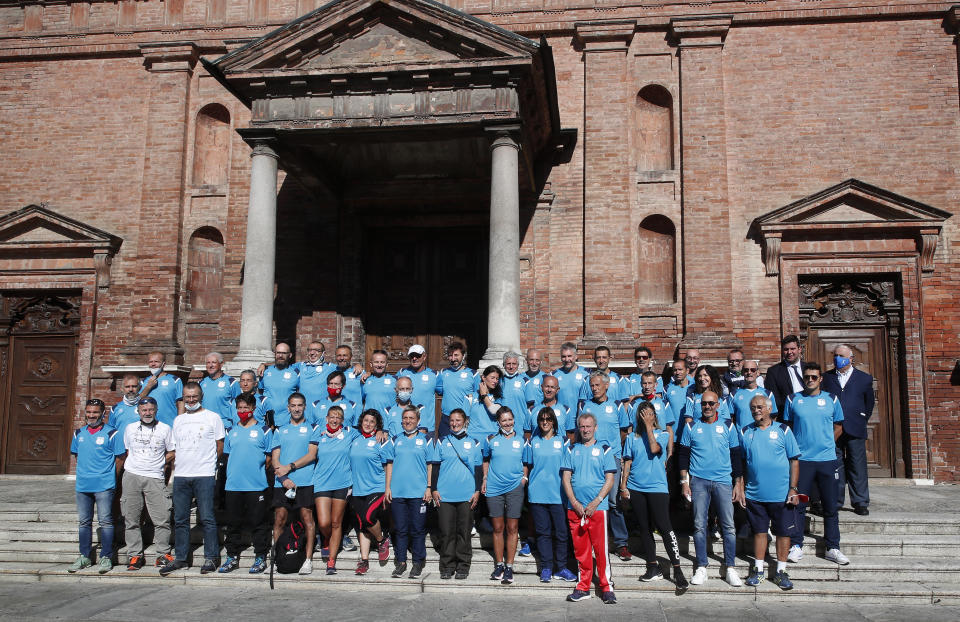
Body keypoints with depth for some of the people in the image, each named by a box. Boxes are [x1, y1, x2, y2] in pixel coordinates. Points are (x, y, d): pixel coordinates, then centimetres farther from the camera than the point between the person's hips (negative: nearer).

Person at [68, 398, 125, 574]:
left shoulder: (112, 434, -5)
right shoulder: (78, 434, 11)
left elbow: (119, 459, -2)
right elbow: (77, 455, 23)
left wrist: (110, 476, 1)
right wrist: (84, 471, 15)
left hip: (104, 485, -5)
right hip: (82, 485, 5)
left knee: (105, 521, -2)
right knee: (84, 522, 11)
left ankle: (106, 557, 5)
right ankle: (84, 557, 21)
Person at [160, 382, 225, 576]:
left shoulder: (213, 417, 3)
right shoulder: (178, 420, 17)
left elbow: (219, 446, 4)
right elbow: (175, 448, 21)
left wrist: (207, 462, 3)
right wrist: (175, 465, 9)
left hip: (204, 475, -5)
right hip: (180, 476, 5)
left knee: (207, 518, -4)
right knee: (180, 519, 8)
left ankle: (210, 558, 3)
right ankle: (180, 558, 17)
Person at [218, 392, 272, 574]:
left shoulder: (263, 430, 2)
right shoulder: (231, 431, 13)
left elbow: (269, 457, 4)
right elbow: (227, 455, 18)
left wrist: (258, 470, -1)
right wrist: (233, 472, 8)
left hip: (257, 485, -4)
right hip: (233, 485, 4)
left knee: (259, 523, 1)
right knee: (233, 523, 9)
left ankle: (260, 558, 10)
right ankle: (232, 557, 20)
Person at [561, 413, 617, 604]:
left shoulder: (604, 449, 4)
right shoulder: (572, 450, 11)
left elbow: (610, 479, -1)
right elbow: (566, 478, 7)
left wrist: (596, 502, -11)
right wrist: (574, 502, -6)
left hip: (598, 507, -2)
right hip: (575, 508, 3)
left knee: (601, 549, -4)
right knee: (580, 550, 7)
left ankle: (606, 587, 6)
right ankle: (583, 587, 16)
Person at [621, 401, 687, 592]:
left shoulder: (662, 434, 4)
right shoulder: (631, 437, 12)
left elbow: (654, 448, -17)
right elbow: (627, 463, 12)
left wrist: (648, 426, -10)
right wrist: (623, 485, 5)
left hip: (657, 487, -4)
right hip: (635, 488, 4)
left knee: (664, 527, -10)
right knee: (644, 528, 8)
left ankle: (678, 571, -6)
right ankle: (653, 568, 18)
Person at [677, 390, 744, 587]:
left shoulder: (728, 427, 7)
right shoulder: (691, 427, 6)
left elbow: (736, 456, 10)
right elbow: (683, 454, 8)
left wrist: (738, 483, 5)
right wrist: (684, 481, 1)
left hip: (723, 481, 0)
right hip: (698, 481, 0)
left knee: (728, 526, -2)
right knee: (699, 525, 1)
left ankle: (730, 569, 6)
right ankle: (701, 568, 9)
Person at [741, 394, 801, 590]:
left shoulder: (783, 430, -1)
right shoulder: (745, 432, 5)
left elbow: (794, 461, 0)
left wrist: (793, 489, -6)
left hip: (781, 494, -1)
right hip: (755, 494, 2)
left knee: (783, 532, 5)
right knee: (759, 531, 10)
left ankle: (781, 572, 17)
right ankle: (758, 570, 20)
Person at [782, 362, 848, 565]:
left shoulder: (831, 399, 6)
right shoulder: (793, 400, 4)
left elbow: (838, 427, 14)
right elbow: (787, 427, 10)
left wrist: (825, 443, 6)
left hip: (827, 459, 1)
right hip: (801, 459, -1)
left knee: (830, 506, 6)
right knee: (798, 505, 2)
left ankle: (833, 549, 15)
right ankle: (796, 547, 11)